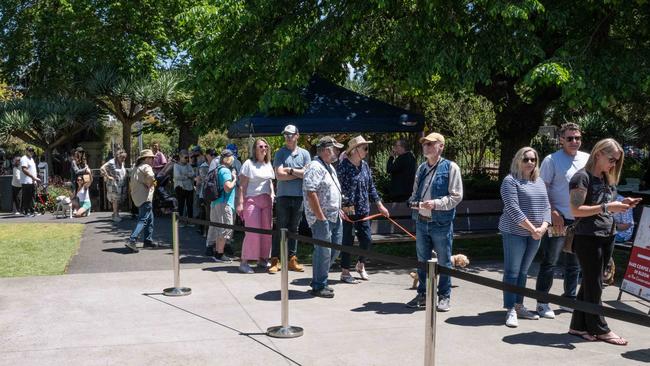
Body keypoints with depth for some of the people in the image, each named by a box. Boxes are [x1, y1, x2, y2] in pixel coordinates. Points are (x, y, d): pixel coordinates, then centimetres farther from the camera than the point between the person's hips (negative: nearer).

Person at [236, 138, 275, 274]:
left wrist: (272, 196, 9)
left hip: (267, 200, 6)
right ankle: (244, 262, -4)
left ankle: (262, 259, 14)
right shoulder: (249, 163, -1)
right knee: (253, 232, -11)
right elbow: (243, 185, -4)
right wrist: (240, 203, -11)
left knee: (267, 231, 3)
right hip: (252, 200, -6)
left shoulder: (268, 164, 16)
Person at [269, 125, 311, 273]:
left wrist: (291, 170, -8)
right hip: (283, 196, -2)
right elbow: (279, 175, -9)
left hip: (299, 196, 2)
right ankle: (275, 260, 4)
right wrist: (299, 174, -6)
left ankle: (292, 259, 15)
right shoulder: (280, 153, 2)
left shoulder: (304, 154, 8)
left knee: (294, 229, 9)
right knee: (280, 229, -1)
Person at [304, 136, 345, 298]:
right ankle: (318, 286, 8)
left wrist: (339, 210, 19)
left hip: (334, 217, 10)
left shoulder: (330, 167, 18)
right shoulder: (315, 167, -15)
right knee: (323, 252, -4)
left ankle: (319, 280, 27)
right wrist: (321, 217, -22)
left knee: (334, 249, 14)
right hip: (322, 219, -10)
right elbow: (310, 193, -23)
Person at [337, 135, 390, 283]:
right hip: (348, 211, -6)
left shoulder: (365, 166, 8)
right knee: (348, 242, 3)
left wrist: (380, 205, 13)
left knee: (367, 240, 9)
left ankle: (360, 264, 33)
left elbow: (371, 187, 15)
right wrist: (345, 207, -19)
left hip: (363, 210, 6)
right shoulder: (343, 166, -13)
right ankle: (345, 272, 17)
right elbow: (338, 189, -15)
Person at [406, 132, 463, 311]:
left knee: (444, 262, 6)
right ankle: (422, 294, 26)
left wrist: (436, 203, -22)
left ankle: (444, 296, 19)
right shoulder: (421, 168, 11)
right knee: (422, 261, 14)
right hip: (421, 221, 6)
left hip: (441, 223, -6)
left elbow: (456, 196, -11)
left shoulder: (450, 168, -7)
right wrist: (413, 201, -1)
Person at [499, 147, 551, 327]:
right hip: (515, 232, -7)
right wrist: (532, 228, -18)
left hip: (535, 234, 7)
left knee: (523, 272, 13)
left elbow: (546, 206, 10)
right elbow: (513, 209, -16)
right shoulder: (511, 181, -8)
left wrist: (543, 227, -8)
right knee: (512, 272, -4)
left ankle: (519, 306, 21)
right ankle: (510, 310, 0)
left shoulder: (540, 182, 15)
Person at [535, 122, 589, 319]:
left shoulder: (587, 159, 9)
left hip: (580, 219, 5)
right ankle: (542, 303, 6)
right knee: (550, 262, -3)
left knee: (574, 263, 14)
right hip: (558, 219, -5)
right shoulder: (552, 160, -6)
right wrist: (553, 213, -16)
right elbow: (542, 189, -8)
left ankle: (569, 300, 26)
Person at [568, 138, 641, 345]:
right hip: (588, 237, -8)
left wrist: (622, 204, 3)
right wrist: (607, 207, -21)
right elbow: (576, 210, -17)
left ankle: (579, 326, 19)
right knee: (593, 285, 1)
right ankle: (599, 329, 11)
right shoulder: (582, 177, -10)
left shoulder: (608, 179, 15)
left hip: (607, 237, 8)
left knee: (590, 284, 11)